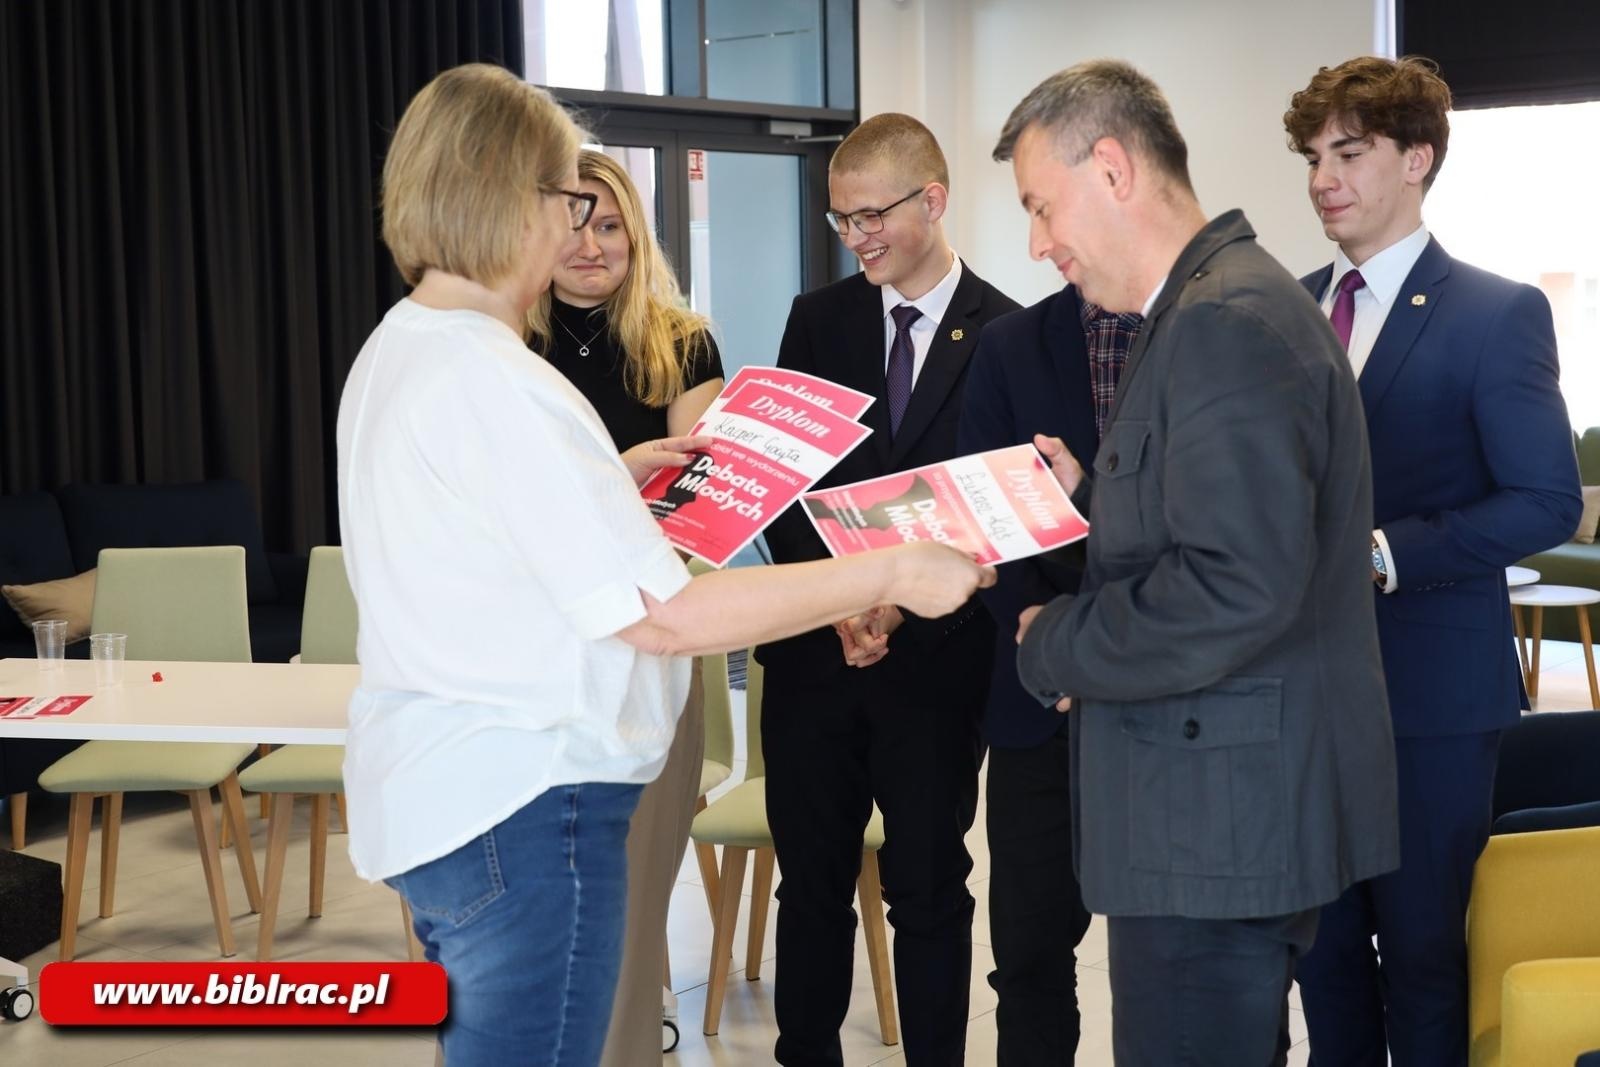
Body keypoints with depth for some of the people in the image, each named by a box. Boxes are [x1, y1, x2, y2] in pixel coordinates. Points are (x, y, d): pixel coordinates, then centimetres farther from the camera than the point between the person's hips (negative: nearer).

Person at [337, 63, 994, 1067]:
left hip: (431, 788, 10)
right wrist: (892, 576, -17)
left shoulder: (393, 354, 9)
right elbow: (664, 614, -22)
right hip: (518, 802, -10)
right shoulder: (493, 381, -20)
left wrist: (605, 482, 19)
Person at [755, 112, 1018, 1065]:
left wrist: (903, 610, -16)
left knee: (929, 889, 9)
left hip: (938, 659, -3)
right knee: (812, 882, 11)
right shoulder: (817, 320, 5)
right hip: (815, 649, 3)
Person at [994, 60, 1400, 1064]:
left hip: (1223, 819, -10)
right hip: (1235, 805, 10)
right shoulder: (1219, 304, 14)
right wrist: (1090, 494, 9)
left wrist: (1055, 645, -14)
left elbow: (1238, 589, -27)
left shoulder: (1228, 320, -19)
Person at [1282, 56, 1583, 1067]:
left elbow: (1547, 501, -11)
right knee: (1323, 942, 13)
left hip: (1429, 689, -5)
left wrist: (1381, 553, -20)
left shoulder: (1497, 314, -6)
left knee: (1421, 949, 5)